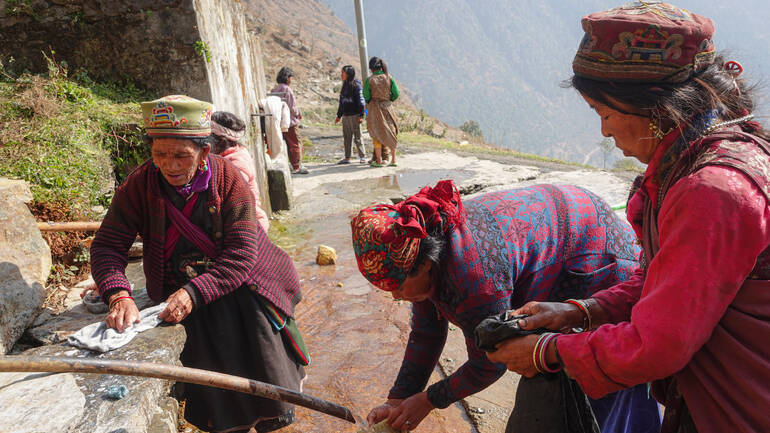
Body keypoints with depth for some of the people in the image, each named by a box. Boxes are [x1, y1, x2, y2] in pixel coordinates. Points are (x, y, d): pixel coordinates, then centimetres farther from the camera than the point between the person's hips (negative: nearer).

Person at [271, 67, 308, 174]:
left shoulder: (274, 90, 7)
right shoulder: (287, 90, -16)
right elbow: (292, 107, -17)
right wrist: (299, 114, 3)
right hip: (290, 122, -8)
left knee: (288, 144, 15)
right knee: (296, 143, 1)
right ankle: (297, 167, 3)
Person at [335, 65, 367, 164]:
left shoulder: (356, 85, -8)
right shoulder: (344, 85, 15)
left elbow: (360, 101, -11)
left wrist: (361, 115, -17)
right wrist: (339, 115, 20)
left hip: (354, 115, -7)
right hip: (345, 115, 7)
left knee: (357, 137, -2)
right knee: (347, 137, 8)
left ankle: (362, 156, 7)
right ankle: (347, 158, 13)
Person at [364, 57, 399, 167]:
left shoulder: (369, 80, -11)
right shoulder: (389, 78, -6)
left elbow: (366, 96, -5)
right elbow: (396, 94, -3)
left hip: (374, 108, -2)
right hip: (387, 108, 2)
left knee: (376, 135, 10)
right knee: (391, 133, 15)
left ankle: (379, 161, 10)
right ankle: (393, 160, 15)